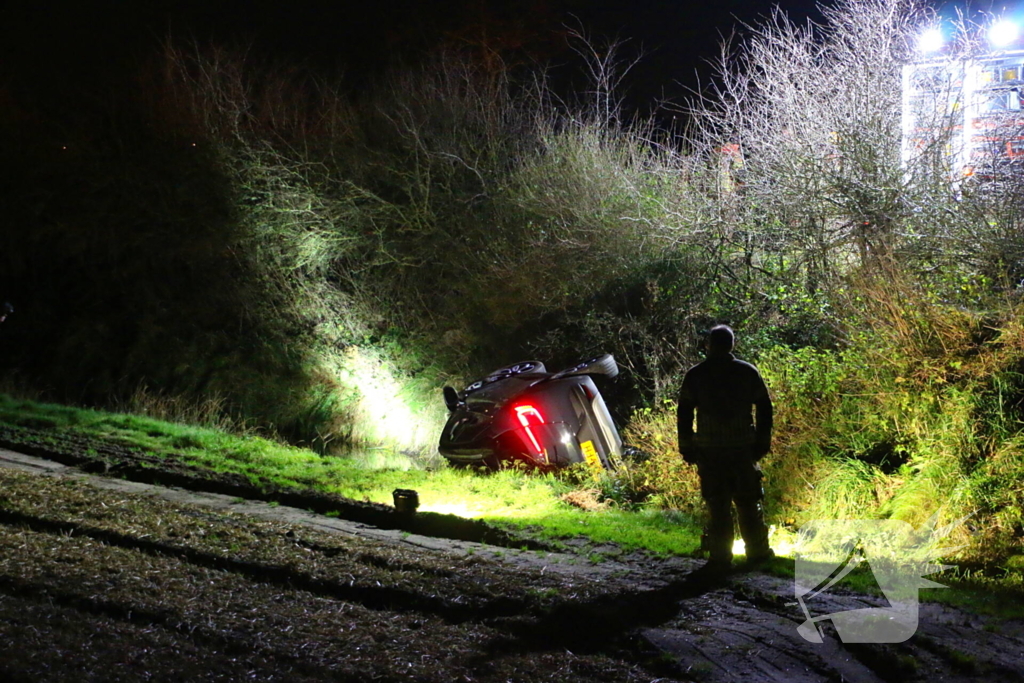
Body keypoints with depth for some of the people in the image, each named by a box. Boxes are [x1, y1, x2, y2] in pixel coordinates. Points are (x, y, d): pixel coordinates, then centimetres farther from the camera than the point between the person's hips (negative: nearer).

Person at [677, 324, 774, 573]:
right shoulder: (748, 372, 3)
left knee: (717, 506, 2)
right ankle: (757, 551, 16)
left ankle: (720, 557, 1)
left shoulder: (694, 375, 1)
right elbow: (764, 408, 5)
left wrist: (686, 447, 7)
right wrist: (763, 441, 11)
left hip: (708, 450, -1)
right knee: (748, 502, 10)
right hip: (743, 447, 1)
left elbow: (684, 413, 1)